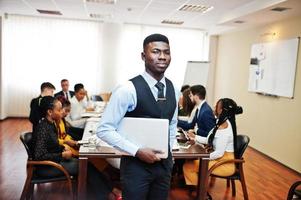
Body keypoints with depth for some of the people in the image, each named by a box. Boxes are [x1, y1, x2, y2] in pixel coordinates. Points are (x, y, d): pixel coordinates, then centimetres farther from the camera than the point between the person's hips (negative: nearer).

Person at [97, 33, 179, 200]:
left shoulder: (173, 90, 1)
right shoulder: (128, 90, -18)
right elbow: (104, 130, -16)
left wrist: (168, 153, 10)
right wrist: (137, 151, -20)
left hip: (164, 164, 6)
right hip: (136, 164, -5)